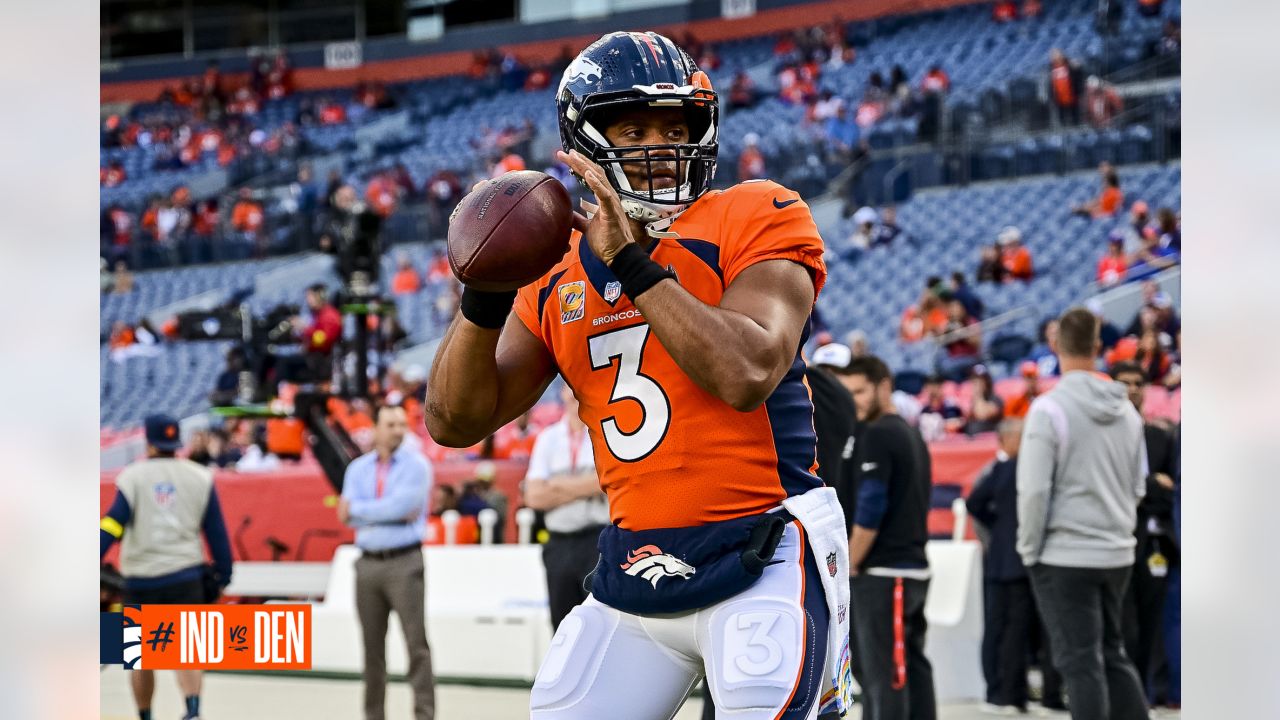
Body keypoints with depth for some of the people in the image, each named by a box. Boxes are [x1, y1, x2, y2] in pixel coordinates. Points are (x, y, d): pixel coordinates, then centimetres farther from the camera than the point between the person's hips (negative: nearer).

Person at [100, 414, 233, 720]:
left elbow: (112, 525, -12)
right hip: (186, 577, 1)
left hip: (141, 581, -1)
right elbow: (216, 531, 6)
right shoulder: (199, 477, 5)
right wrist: (223, 574, 13)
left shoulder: (133, 476, -1)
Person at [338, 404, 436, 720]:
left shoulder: (416, 465, -1)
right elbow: (348, 516, -2)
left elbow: (402, 504, -15)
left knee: (417, 643, -8)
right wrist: (391, 513, -11)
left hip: (405, 562, -4)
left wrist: (359, 509, -4)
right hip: (368, 563, 4)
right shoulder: (358, 468, 11)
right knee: (373, 646, 8)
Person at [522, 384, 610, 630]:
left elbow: (606, 481, -16)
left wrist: (558, 486, -6)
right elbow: (534, 496, 3)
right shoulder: (549, 438, 13)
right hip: (559, 543, 5)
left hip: (599, 540, -5)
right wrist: (585, 487, -4)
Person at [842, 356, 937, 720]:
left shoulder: (877, 436, -11)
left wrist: (847, 567, -7)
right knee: (912, 669, 10)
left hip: (881, 574, -9)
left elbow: (868, 511, -17)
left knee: (882, 676, -8)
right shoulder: (913, 436, 16)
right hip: (914, 568, 9)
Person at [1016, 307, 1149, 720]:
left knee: (1080, 662, -1)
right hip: (1118, 554, 6)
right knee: (1113, 655, 17)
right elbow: (1138, 487, 12)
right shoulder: (1126, 410, 6)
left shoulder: (1049, 408, -12)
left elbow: (1034, 489, -14)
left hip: (1065, 556, -6)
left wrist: (1029, 549, -4)